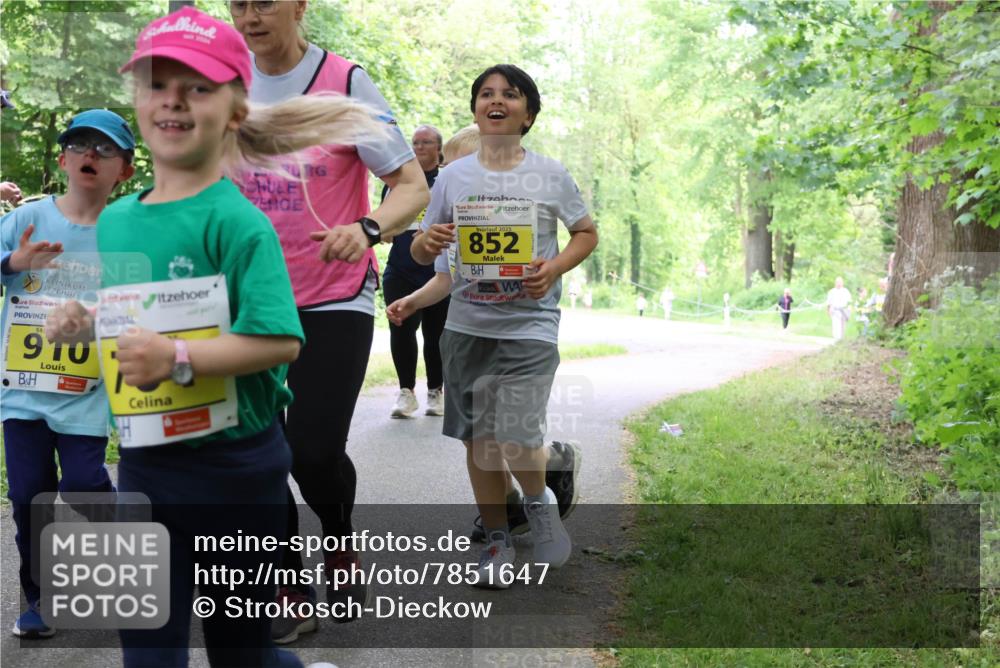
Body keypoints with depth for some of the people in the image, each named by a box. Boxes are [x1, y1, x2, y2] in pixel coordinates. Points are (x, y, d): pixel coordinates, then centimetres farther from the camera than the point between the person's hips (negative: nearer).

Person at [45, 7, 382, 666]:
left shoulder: (237, 221, -17)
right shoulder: (116, 218, 5)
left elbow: (280, 340, -25)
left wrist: (178, 359, -31)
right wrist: (86, 320, 1)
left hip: (235, 466, -6)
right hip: (143, 464, 6)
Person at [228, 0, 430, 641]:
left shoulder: (345, 81, -10)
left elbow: (413, 185, -12)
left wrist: (367, 229, -30)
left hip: (336, 299, -4)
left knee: (315, 450, -11)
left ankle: (342, 543, 24)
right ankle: (290, 596, 20)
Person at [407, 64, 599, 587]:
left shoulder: (550, 174, 0)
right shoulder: (452, 177, 5)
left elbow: (587, 234, 10)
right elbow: (422, 254, 11)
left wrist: (555, 268, -9)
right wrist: (427, 242, -14)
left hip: (529, 325, -3)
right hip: (467, 325, 3)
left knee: (516, 438, -15)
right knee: (479, 439, 9)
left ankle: (539, 502, 19)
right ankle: (496, 538, 27)